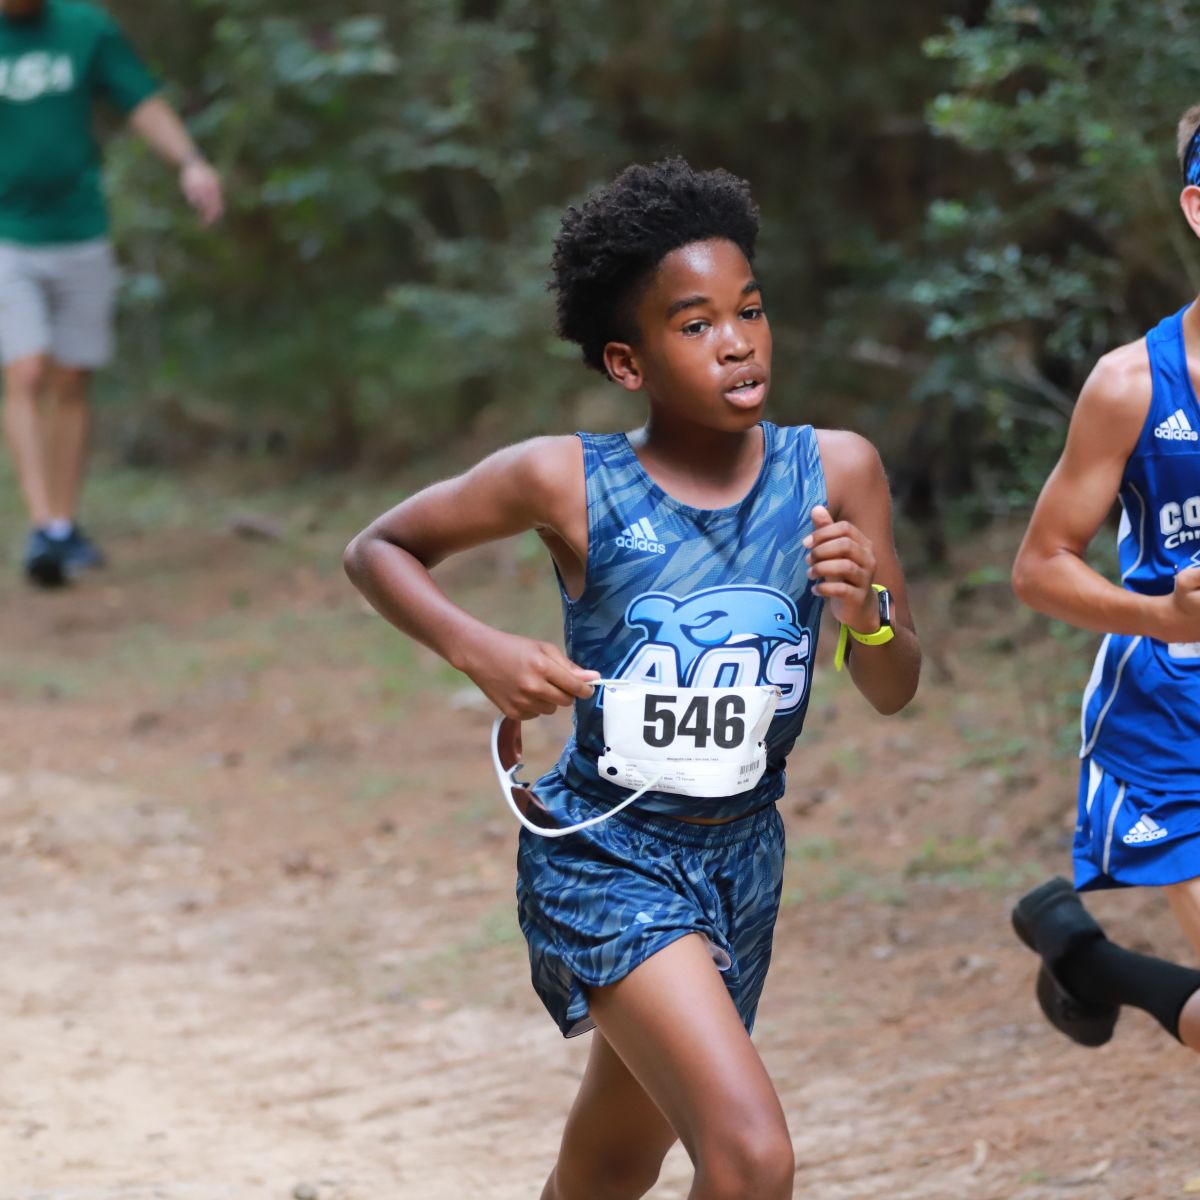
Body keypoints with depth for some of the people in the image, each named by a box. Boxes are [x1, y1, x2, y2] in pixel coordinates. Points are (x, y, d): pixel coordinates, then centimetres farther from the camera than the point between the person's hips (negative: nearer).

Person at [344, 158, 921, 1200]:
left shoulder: (834, 470, -6)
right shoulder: (566, 482, -14)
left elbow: (895, 692, 1)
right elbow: (378, 549, 0)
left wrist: (865, 610, -21)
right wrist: (480, 651, -16)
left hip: (744, 856, 5)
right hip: (606, 857, -5)